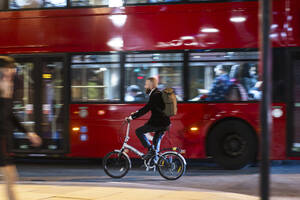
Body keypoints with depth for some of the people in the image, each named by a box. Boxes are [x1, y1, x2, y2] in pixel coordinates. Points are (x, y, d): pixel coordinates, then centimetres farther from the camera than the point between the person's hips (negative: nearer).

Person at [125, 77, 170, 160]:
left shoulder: (155, 95, -15)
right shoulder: (157, 94, 17)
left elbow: (146, 109, -21)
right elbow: (147, 108, 27)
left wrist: (132, 117, -18)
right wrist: (136, 113, 21)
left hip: (158, 123, -10)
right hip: (163, 123, 10)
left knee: (139, 131, -5)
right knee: (156, 142, 18)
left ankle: (150, 150, -6)